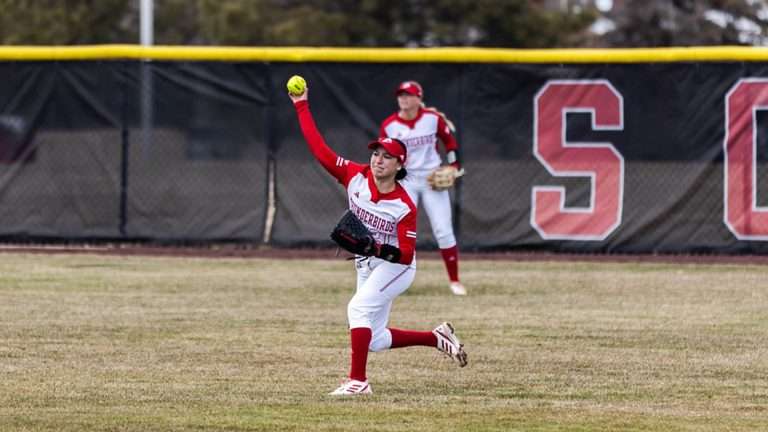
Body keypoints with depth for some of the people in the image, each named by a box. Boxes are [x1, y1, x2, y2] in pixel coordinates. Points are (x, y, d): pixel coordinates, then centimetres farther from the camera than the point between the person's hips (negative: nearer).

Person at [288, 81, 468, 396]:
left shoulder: (404, 206, -23)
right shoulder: (356, 176, -11)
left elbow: (406, 255, -24)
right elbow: (319, 149, -11)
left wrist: (375, 247, -40)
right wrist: (301, 107, -14)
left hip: (395, 266, -7)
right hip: (367, 267, 7)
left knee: (359, 307, -30)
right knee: (374, 341, 9)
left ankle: (357, 380, -28)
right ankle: (437, 338, 28)